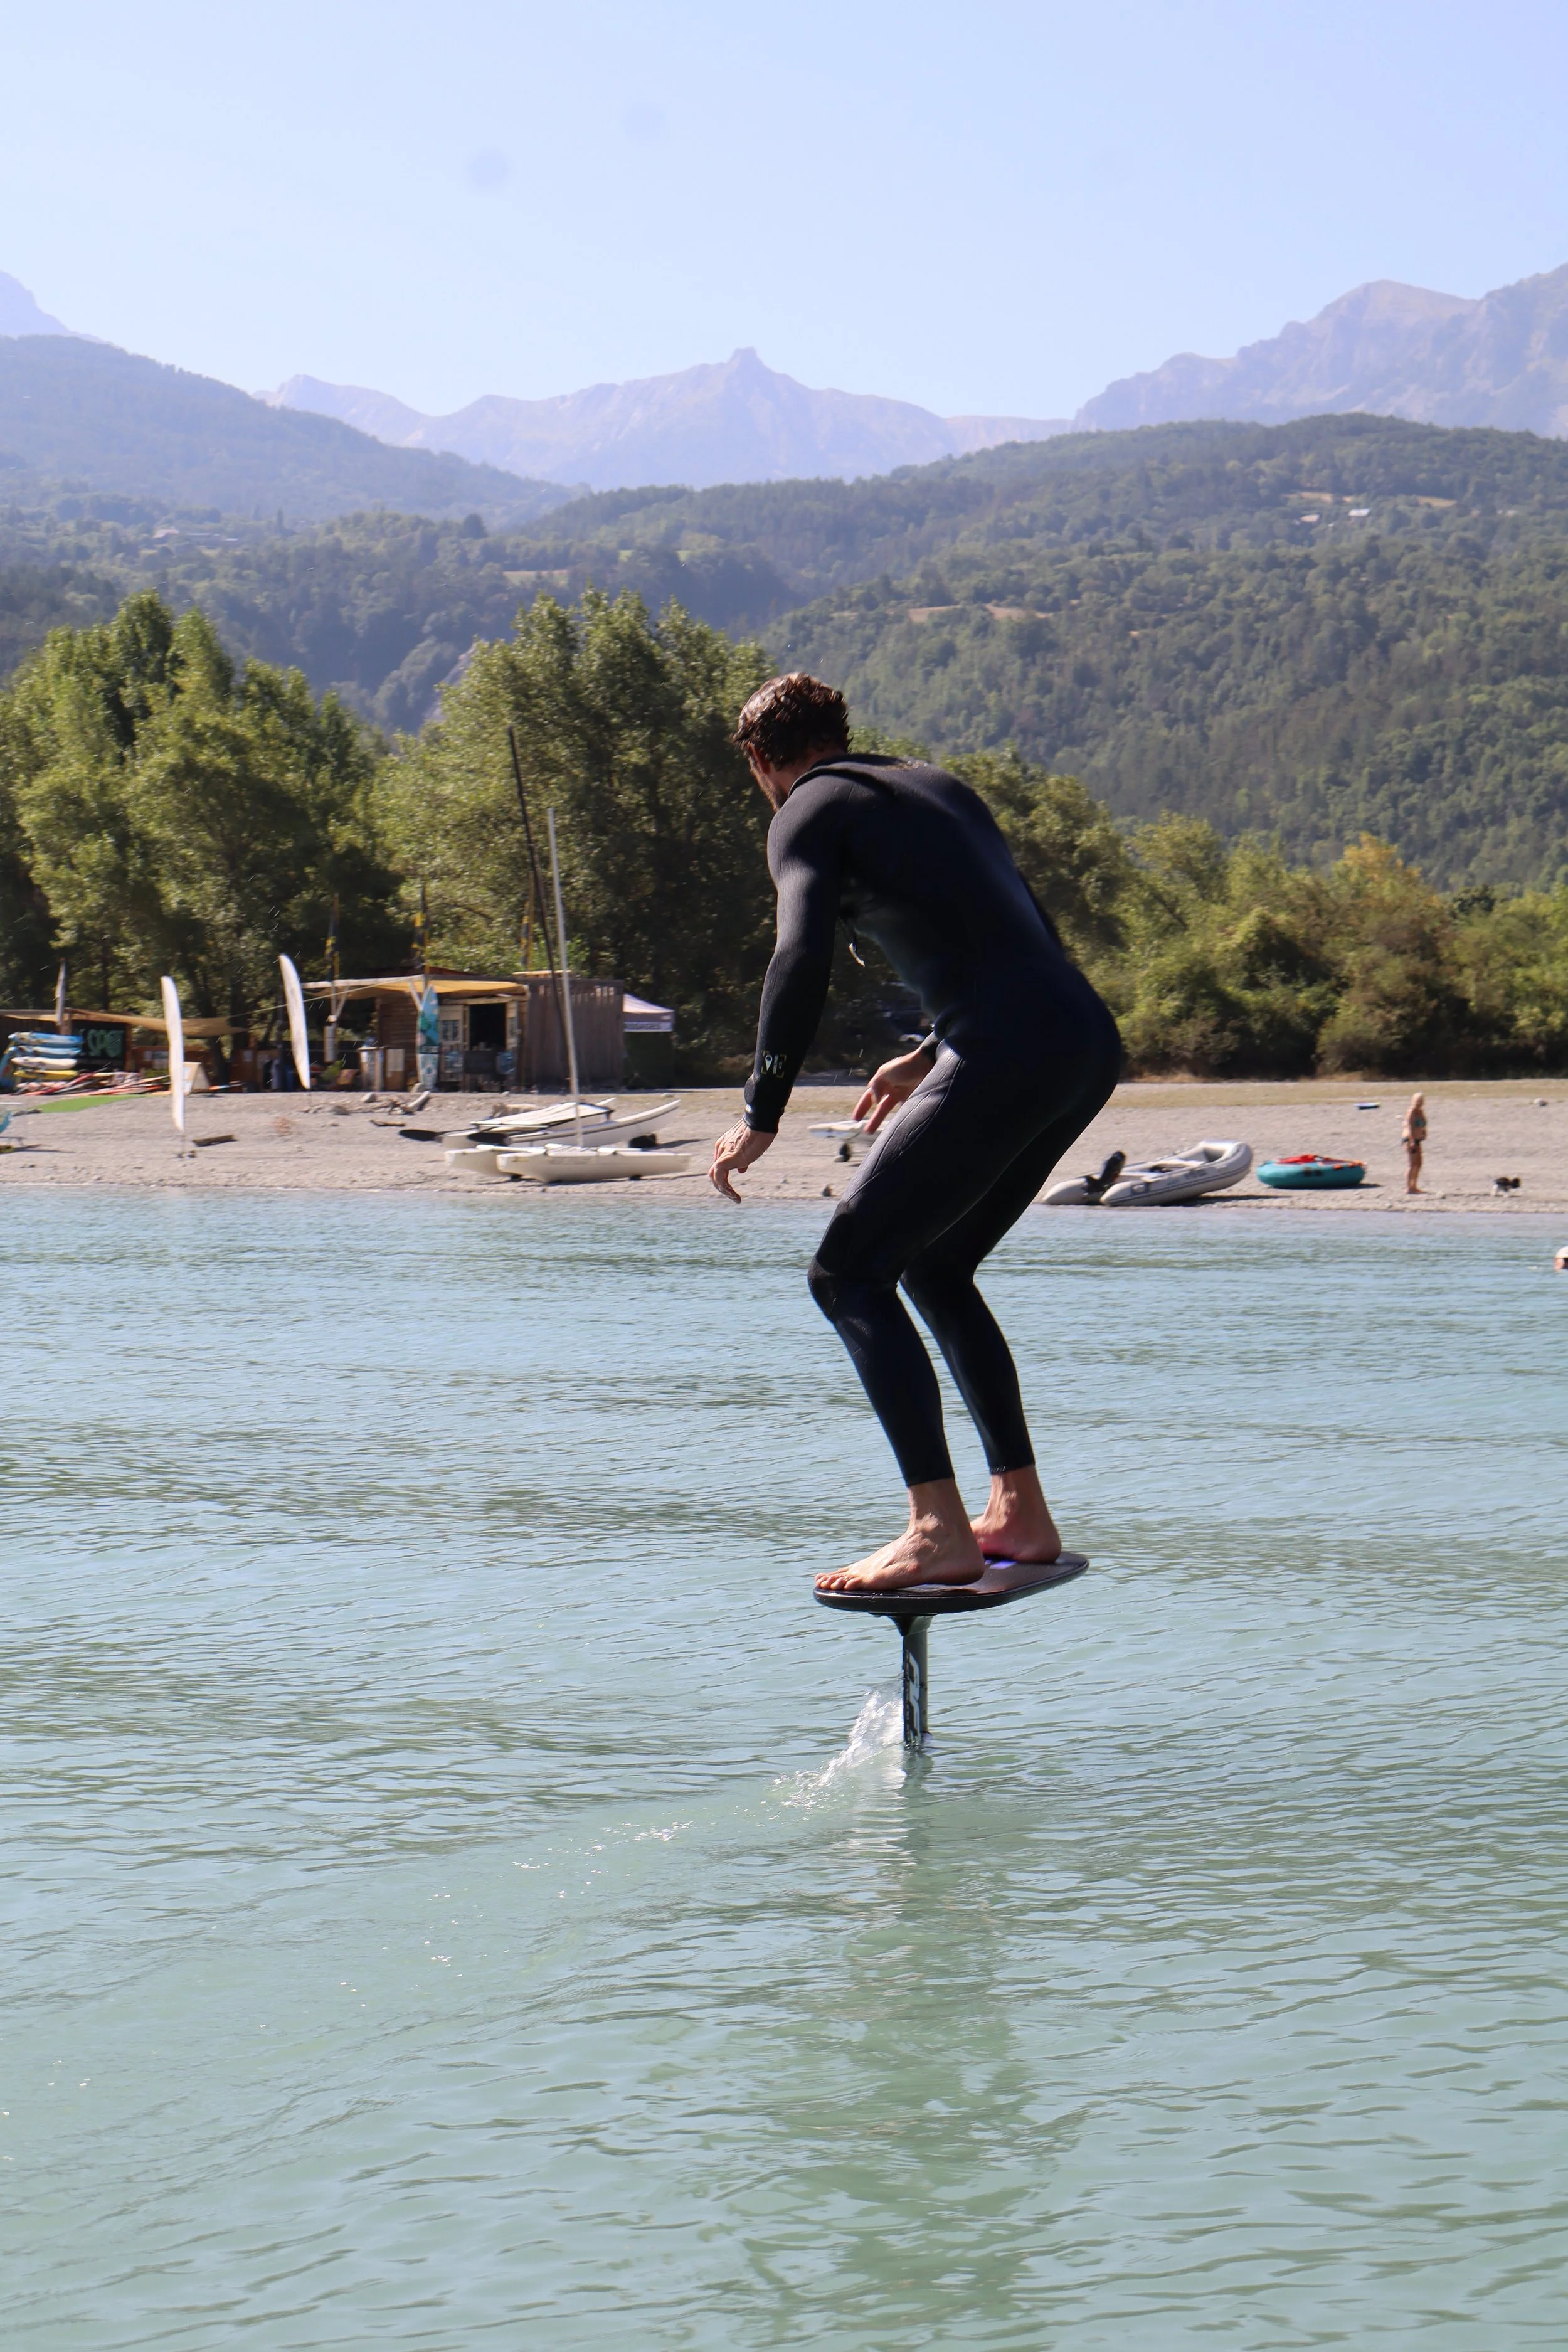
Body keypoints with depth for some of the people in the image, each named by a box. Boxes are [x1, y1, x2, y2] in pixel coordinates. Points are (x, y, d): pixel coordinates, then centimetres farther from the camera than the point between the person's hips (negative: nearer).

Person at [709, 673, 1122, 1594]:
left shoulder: (811, 811, 4)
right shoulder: (937, 785, 26)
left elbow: (803, 964, -13)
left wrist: (761, 1118, -8)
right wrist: (931, 1060, 36)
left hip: (1007, 1059, -8)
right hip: (1089, 1042, 8)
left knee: (849, 1276, -2)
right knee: (935, 1271, 22)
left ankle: (941, 1532, -12)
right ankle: (1022, 1515, 20)